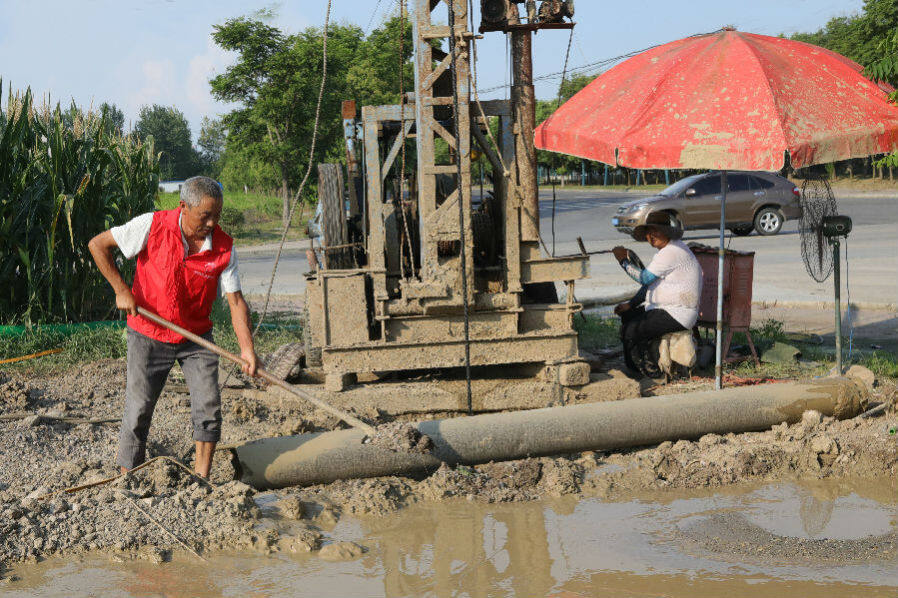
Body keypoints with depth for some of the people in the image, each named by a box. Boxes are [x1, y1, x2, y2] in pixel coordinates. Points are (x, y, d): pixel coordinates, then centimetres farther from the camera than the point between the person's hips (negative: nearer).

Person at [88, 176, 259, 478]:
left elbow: (236, 300, -10)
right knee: (138, 410, -1)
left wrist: (246, 348, -21)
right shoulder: (152, 226, -17)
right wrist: (121, 290, -14)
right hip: (149, 335, -2)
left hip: (196, 338, 2)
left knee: (209, 405, -7)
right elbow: (98, 244, -9)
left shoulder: (224, 247, -11)